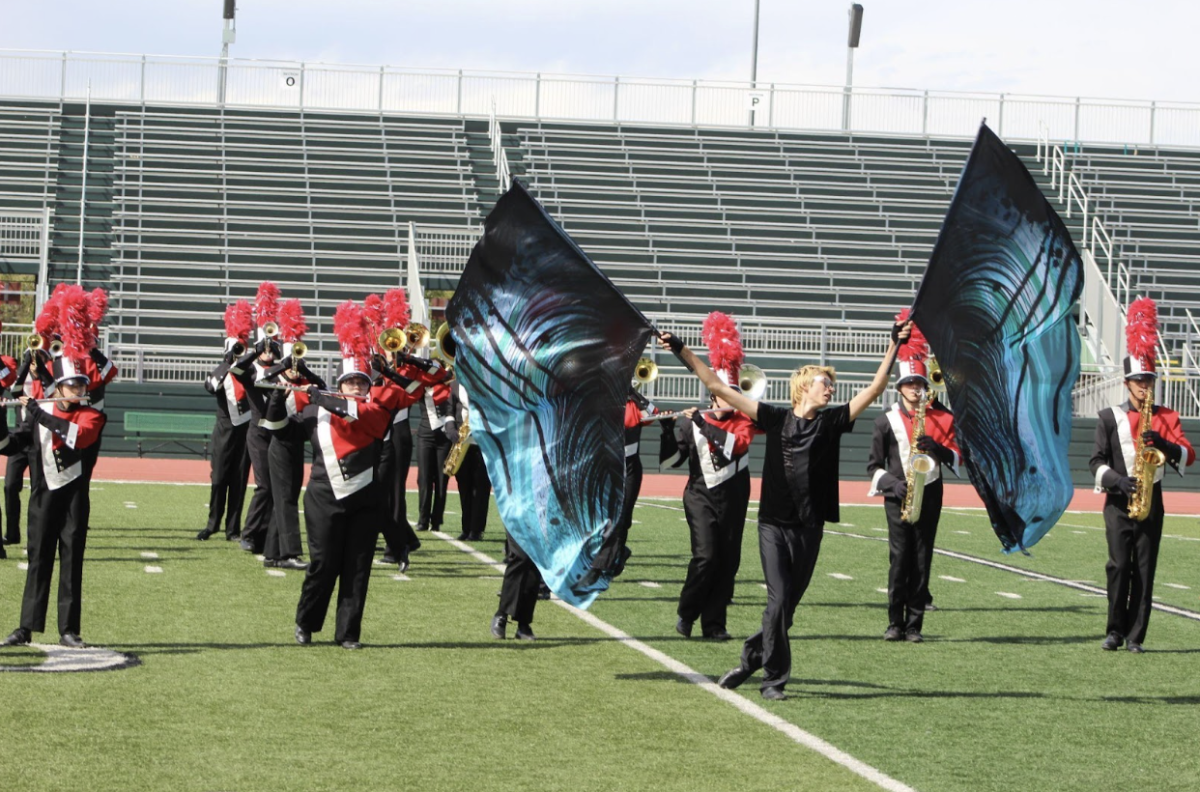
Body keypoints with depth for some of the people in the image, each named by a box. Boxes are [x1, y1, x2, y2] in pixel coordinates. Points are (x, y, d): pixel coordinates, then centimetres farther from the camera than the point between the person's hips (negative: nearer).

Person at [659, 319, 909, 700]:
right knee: (779, 598, -11)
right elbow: (719, 387, 1)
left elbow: (874, 389, 2)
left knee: (789, 603, 6)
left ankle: (752, 657, 25)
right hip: (774, 523, -3)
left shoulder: (832, 421, 6)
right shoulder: (776, 418, 1)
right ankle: (774, 678, 1)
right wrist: (682, 351, -3)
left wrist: (894, 347, -7)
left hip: (809, 527, 3)